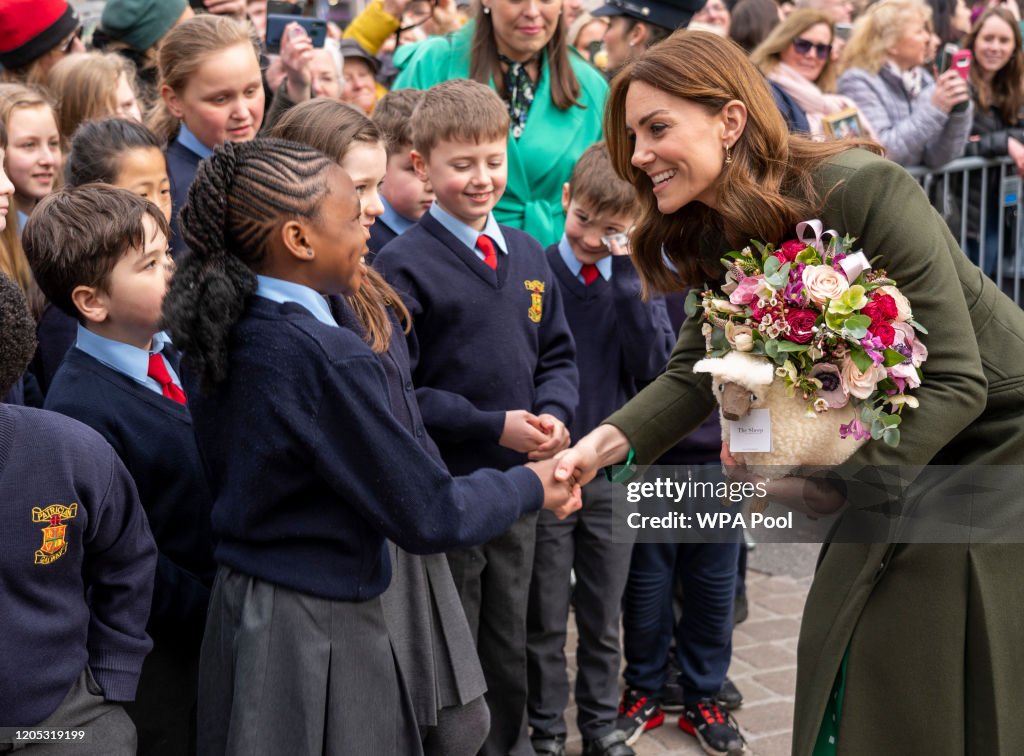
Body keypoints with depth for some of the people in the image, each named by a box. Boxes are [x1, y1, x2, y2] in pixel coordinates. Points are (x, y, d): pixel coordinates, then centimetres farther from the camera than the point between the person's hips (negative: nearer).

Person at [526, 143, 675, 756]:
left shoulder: (637, 281, 1)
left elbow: (655, 367, -12)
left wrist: (627, 277, -16)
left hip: (615, 472, 3)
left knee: (604, 616, 15)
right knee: (546, 620, 9)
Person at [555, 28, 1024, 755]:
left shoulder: (863, 190, -29)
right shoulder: (717, 235, -5)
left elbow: (954, 381, -29)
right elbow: (696, 374, -7)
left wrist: (829, 485, -36)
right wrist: (608, 442, -24)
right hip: (893, 455, 6)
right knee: (847, 660, 8)